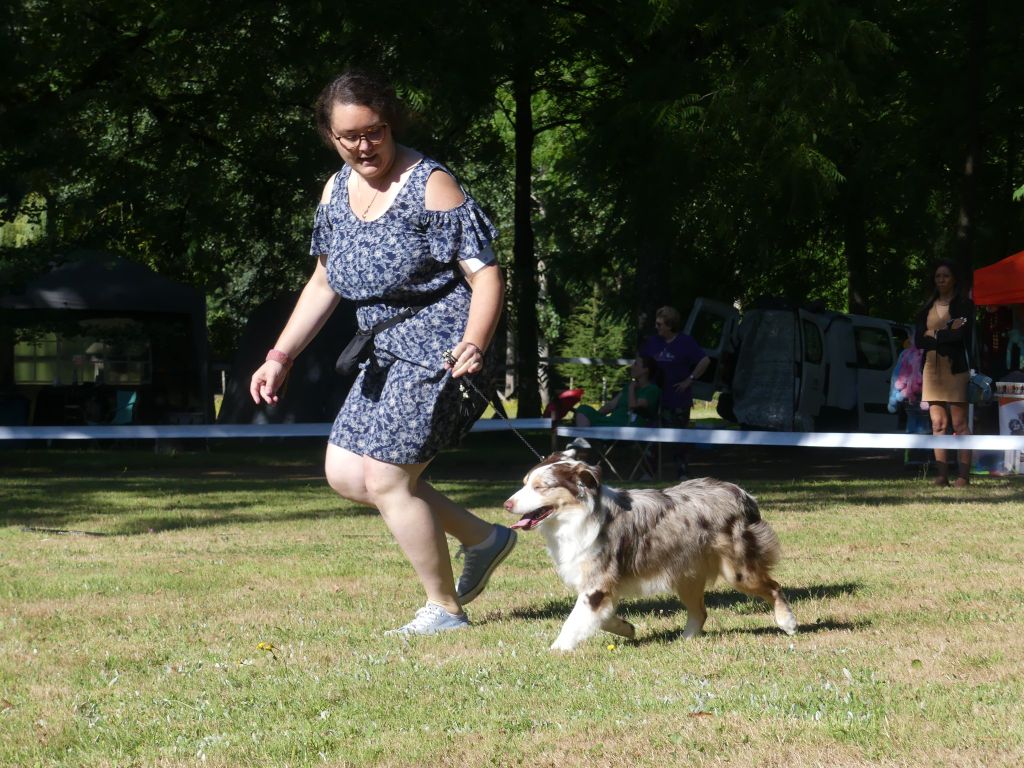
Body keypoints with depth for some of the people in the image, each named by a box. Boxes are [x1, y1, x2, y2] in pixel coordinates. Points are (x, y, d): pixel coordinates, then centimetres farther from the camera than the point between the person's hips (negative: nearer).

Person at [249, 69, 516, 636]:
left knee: (385, 477, -10)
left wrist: (474, 344, -34)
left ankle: (445, 609, 5)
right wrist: (280, 356, 13)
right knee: (344, 472, 8)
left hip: (440, 349, -9)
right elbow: (324, 283, 19)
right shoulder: (337, 191, 8)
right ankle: (482, 537, 18)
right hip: (388, 354, 9)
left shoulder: (429, 185, -15)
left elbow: (486, 274, -18)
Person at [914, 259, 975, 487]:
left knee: (959, 423, -8)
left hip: (955, 368, -5)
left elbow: (962, 335, -12)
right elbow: (919, 340, 4)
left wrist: (934, 335, -2)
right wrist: (948, 331, -7)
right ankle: (942, 474, 1)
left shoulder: (964, 305, 2)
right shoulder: (927, 308, 17)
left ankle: (964, 474, -10)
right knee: (938, 424, 1)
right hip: (932, 368, 5)